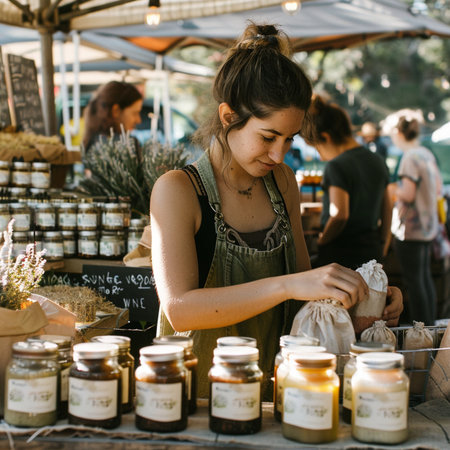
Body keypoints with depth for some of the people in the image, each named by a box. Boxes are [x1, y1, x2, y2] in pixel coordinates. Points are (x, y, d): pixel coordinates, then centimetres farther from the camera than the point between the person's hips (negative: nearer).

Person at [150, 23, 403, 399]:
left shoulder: (281, 180, 8)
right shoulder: (177, 190, -9)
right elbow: (179, 308, -21)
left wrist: (355, 297, -3)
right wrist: (287, 285, -29)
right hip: (197, 394, -4)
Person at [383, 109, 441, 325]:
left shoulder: (410, 157, -17)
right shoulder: (428, 154, 9)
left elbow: (407, 194, -20)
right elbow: (438, 188, 17)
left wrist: (391, 189, -2)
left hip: (410, 228, -9)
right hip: (428, 225, 9)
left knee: (413, 281, -3)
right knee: (425, 277, 15)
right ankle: (429, 326, 23)